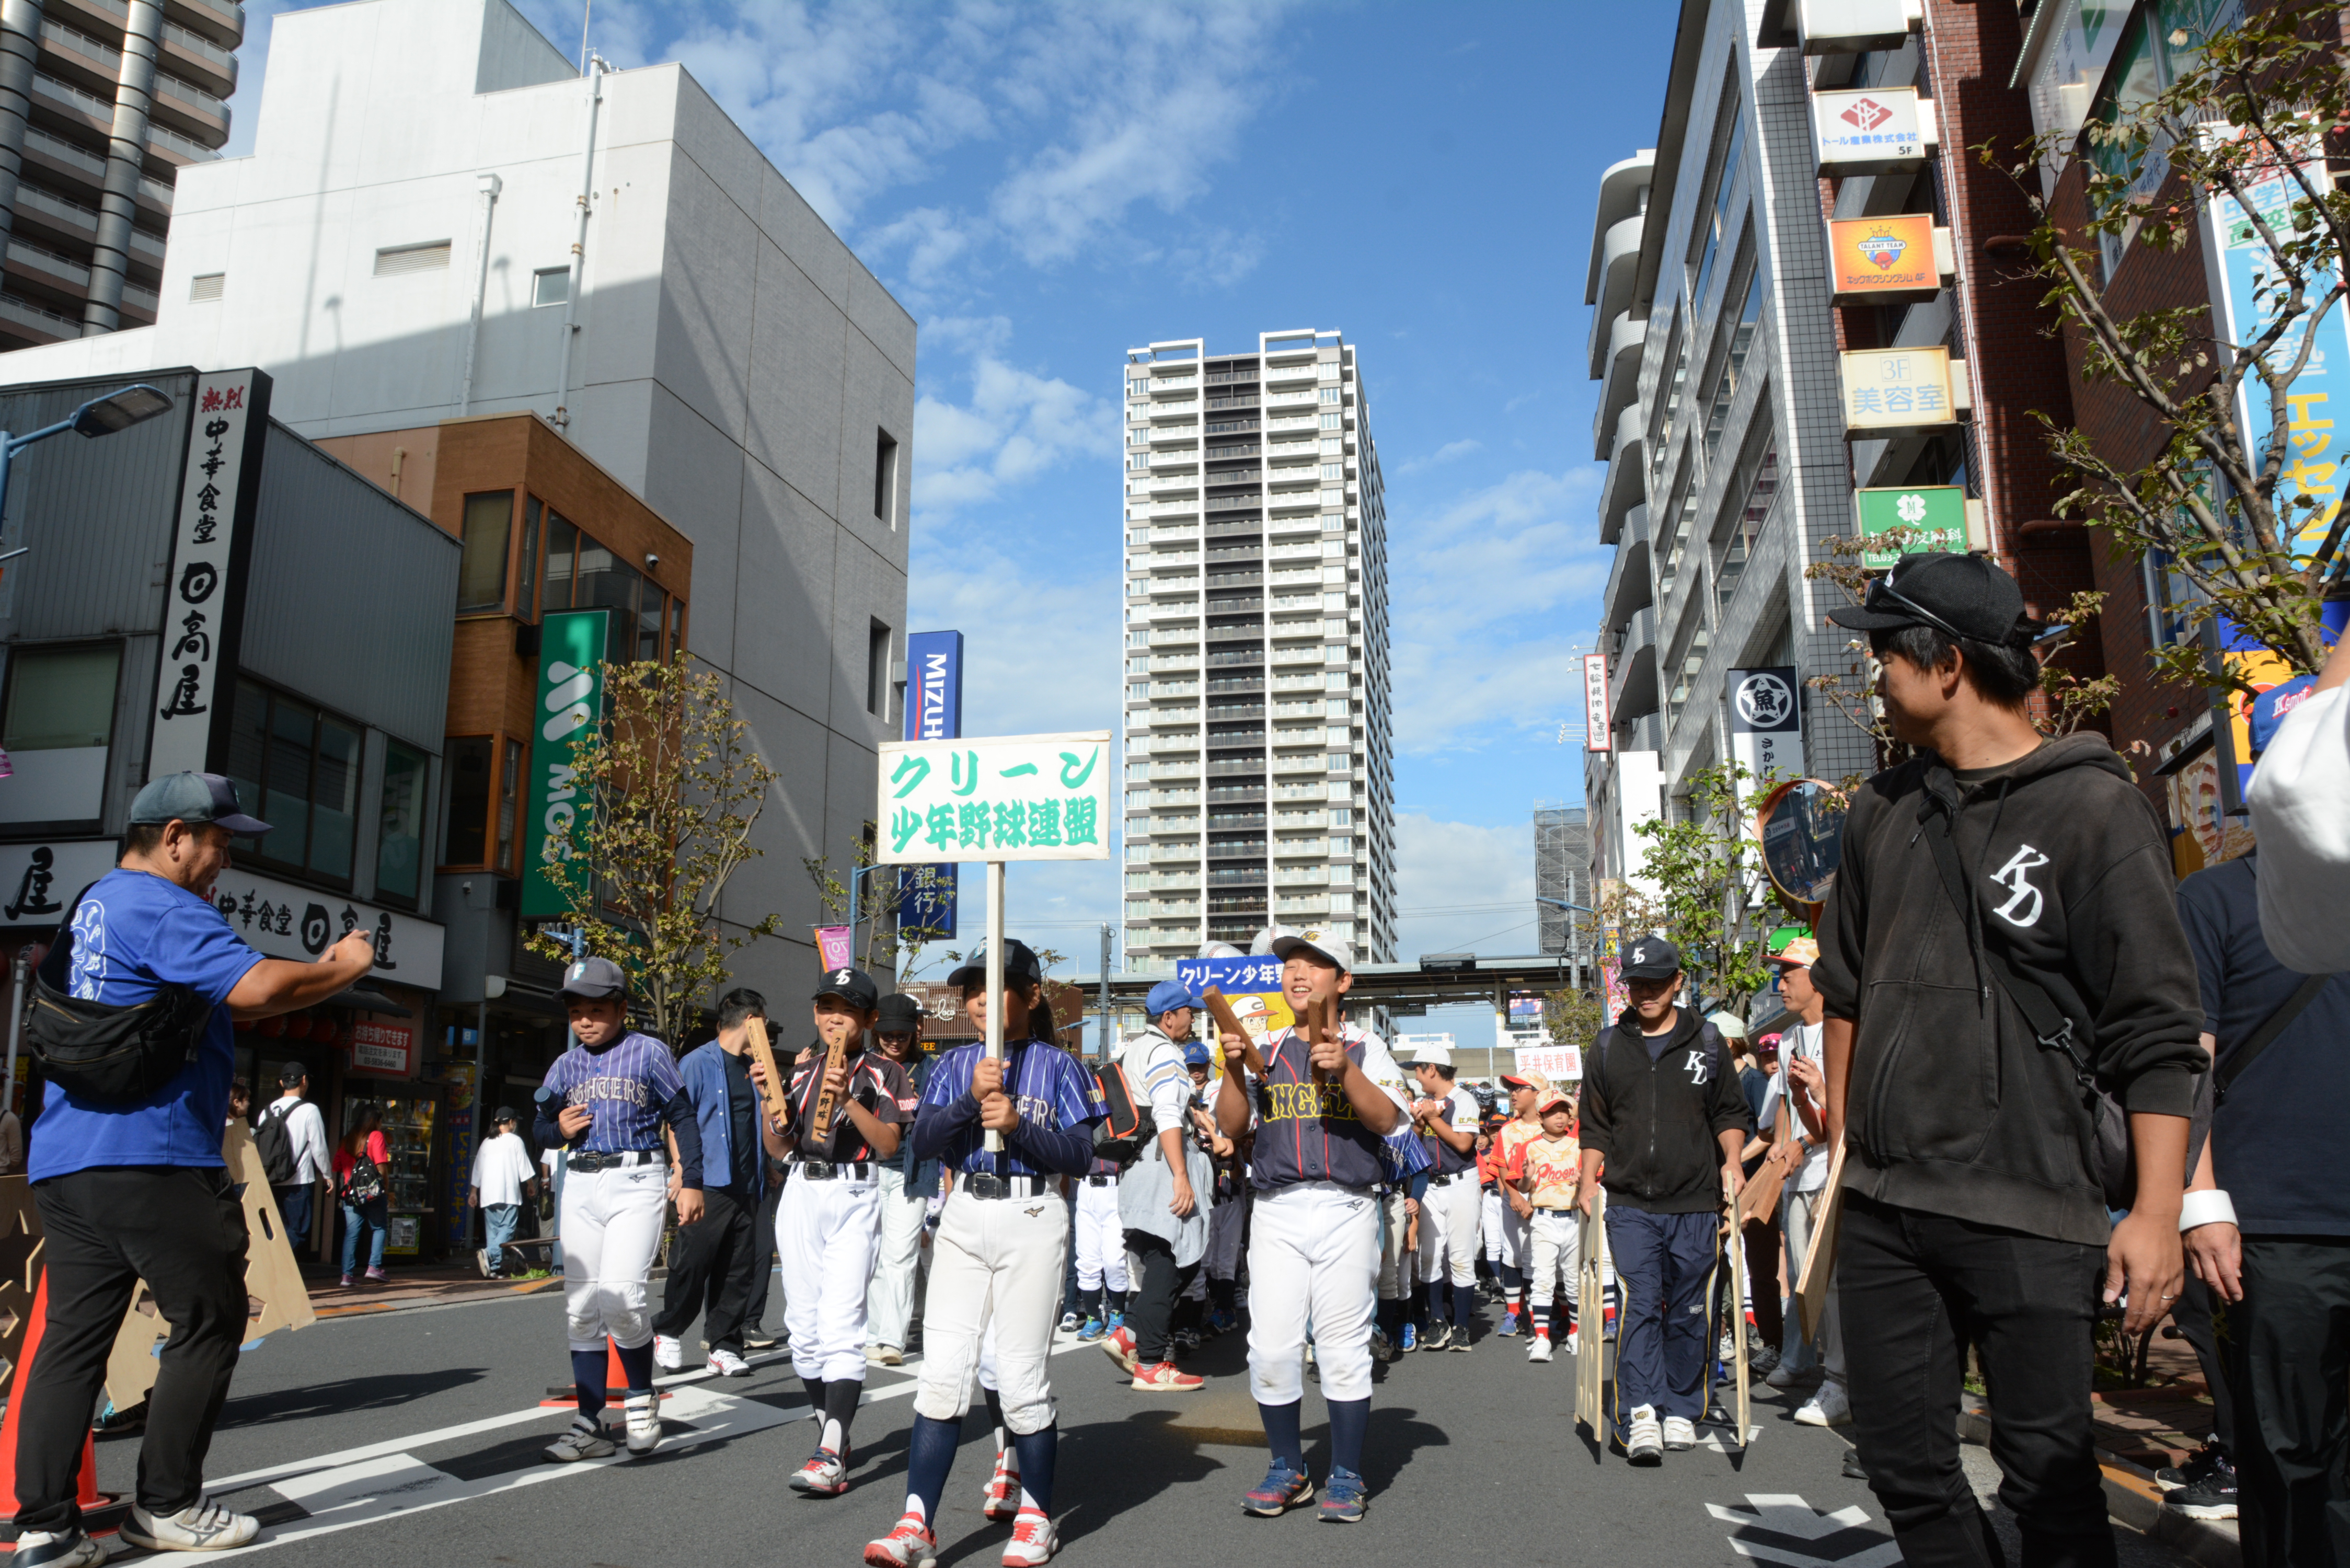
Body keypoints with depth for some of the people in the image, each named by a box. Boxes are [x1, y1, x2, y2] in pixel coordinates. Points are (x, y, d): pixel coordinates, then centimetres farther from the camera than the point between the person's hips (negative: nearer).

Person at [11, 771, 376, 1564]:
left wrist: (315, 973, 16)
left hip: (61, 1161, 10)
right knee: (209, 1321, 3)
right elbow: (256, 988, -24)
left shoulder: (92, 906, 22)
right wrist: (343, 968, -7)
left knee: (72, 1335, 8)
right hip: (151, 1158, -9)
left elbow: (219, 999, 24)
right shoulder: (165, 907, -10)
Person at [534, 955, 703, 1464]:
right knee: (582, 1310, 5)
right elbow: (541, 1129, 21)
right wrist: (559, 1128, -3)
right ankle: (590, 1425, 13)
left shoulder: (649, 1053, 1)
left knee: (622, 1297, -19)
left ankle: (640, 1397, 5)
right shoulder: (564, 1066, 14)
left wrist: (692, 1182, -6)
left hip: (636, 1180, -5)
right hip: (580, 1184, 5)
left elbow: (682, 1118, 0)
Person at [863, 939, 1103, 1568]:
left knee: (1022, 1376, 0)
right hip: (963, 1217, 3)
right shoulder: (954, 1065, 11)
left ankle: (1037, 1515, 18)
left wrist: (1017, 1125, -17)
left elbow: (1079, 1155, -5)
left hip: (1032, 1219, -3)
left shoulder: (1056, 1066, 2)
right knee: (942, 1371, -2)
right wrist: (971, 1099, -16)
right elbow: (922, 1142, -2)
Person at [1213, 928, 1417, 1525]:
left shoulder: (1363, 1046, 6)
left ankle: (1346, 1476, 13)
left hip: (1345, 1211, -2)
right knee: (1271, 1346, 0)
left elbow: (1388, 1120, -7)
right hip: (1277, 1211, 3)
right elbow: (1231, 1126, 8)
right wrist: (1233, 1067, -7)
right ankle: (1287, 1469, 17)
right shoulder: (1265, 1049, 14)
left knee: (1343, 1344, 0)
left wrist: (1346, 1071, -21)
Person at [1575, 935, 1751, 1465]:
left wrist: (1731, 1159, -3)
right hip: (1630, 1204, -1)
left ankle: (1681, 1410, 20)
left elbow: (1730, 1112, 13)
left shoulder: (1707, 1043, 7)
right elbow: (1595, 1126, 13)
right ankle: (1640, 1415, -15)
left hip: (1694, 1203, 1)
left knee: (1687, 1311, 7)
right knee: (1640, 1303, -12)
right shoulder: (1607, 1048, 8)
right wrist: (1588, 1180, 3)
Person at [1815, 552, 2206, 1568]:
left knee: (2049, 1471, 3)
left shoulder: (2093, 808, -5)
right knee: (1903, 1460, 10)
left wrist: (2157, 1211, -13)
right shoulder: (1882, 812, 13)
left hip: (2030, 1214, -5)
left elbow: (2157, 1029, -8)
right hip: (1881, 1207, 6)